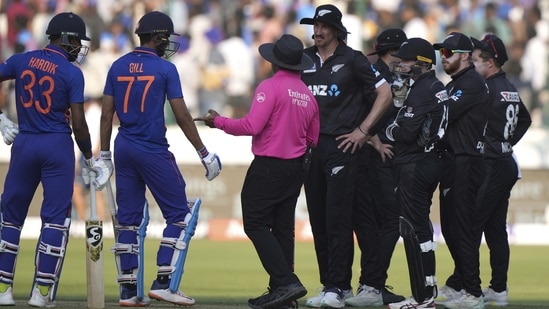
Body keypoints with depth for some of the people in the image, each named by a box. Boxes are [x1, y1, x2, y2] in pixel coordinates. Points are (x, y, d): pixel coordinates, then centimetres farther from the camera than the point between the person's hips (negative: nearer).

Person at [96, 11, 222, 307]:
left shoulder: (118, 66, 7)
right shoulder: (165, 69, -7)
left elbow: (106, 115, 7)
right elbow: (182, 117, -7)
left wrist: (104, 157, 13)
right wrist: (204, 153, 0)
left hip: (123, 148, 6)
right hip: (153, 150, -6)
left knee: (128, 218, 10)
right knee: (178, 214, 3)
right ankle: (164, 282, -6)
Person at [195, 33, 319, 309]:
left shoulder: (270, 87, -13)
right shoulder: (308, 95, 9)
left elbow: (252, 125, -20)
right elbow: (313, 139, 14)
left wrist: (218, 121, -7)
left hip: (268, 167, -7)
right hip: (296, 169, 7)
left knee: (256, 225, -6)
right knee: (283, 228, 10)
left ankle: (286, 283, -17)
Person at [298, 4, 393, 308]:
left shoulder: (352, 60, -3)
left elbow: (384, 93, -3)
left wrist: (362, 130, -7)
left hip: (341, 146, -6)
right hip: (310, 146, 6)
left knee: (338, 218, -11)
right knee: (318, 219, 6)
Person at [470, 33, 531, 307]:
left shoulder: (487, 89, -15)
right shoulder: (510, 89, 13)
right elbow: (525, 119, 26)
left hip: (490, 167, -10)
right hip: (506, 163, 10)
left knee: (471, 225, -9)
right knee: (496, 230, 12)